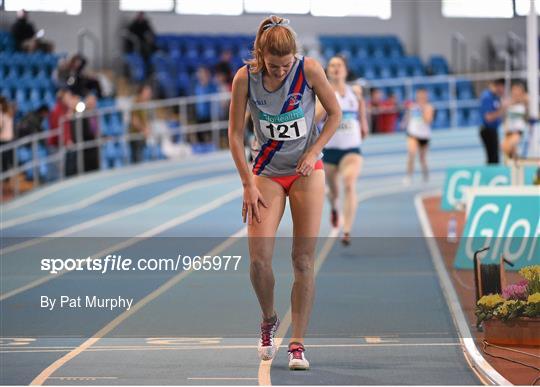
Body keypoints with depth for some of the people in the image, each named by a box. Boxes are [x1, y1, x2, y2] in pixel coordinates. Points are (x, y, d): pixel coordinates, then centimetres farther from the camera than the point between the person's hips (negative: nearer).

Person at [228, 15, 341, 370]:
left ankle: (298, 343, 1)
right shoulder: (245, 78, -13)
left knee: (304, 260, -6)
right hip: (267, 172, 0)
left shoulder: (309, 69, -15)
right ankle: (269, 321, 16)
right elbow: (235, 134, -5)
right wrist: (248, 185, -8)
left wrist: (313, 152, -12)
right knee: (259, 258, -13)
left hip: (307, 171, 0)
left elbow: (335, 113, 0)